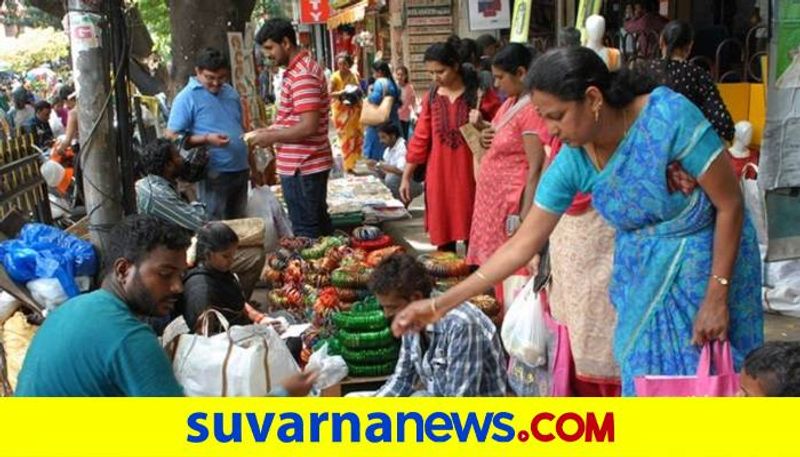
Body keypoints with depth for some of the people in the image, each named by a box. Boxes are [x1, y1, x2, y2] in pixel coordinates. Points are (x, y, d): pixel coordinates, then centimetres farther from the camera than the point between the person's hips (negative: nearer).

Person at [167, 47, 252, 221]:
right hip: (215, 173, -7)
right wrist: (207, 139, -21)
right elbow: (172, 137, -11)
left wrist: (253, 165, 18)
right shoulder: (187, 98, -8)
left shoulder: (230, 92, 13)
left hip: (241, 170, 7)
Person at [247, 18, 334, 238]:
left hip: (302, 167, -10)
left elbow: (308, 127, -25)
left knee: (307, 234, -2)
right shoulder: (299, 69, 13)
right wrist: (272, 130, 10)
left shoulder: (302, 75, -19)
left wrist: (272, 137, -15)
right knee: (319, 225, 17)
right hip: (307, 163, 10)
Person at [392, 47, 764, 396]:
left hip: (709, 261, -4)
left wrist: (717, 297, -19)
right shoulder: (572, 162, -12)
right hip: (643, 276, 4)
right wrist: (441, 305, -9)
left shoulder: (668, 116, -25)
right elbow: (523, 244, -6)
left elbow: (730, 204, -18)